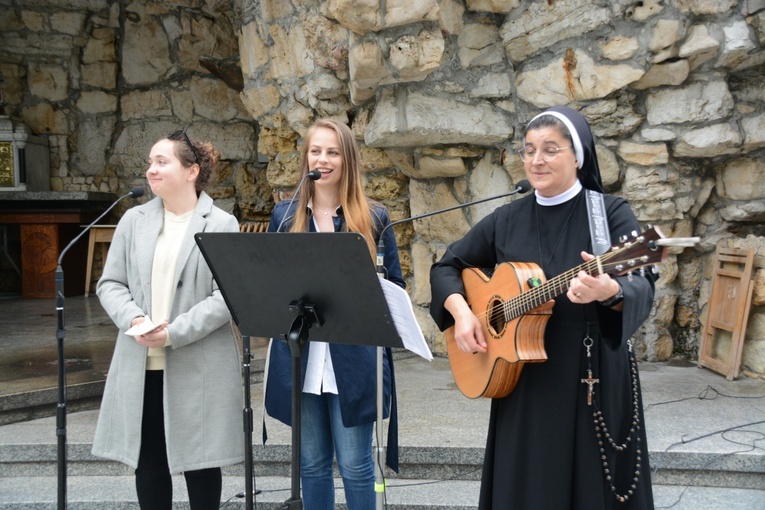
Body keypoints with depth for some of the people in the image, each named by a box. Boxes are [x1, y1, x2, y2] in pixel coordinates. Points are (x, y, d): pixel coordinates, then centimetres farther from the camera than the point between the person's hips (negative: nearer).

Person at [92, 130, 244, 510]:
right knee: (148, 462, 11)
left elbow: (227, 296, -12)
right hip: (141, 367, 4)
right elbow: (110, 283, 8)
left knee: (199, 461, 8)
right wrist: (133, 319, -12)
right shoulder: (134, 221, 8)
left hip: (199, 368, -4)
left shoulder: (222, 225, -5)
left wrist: (174, 333, -19)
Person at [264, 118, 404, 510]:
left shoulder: (373, 218, 2)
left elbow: (393, 286, 3)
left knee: (355, 465, 3)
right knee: (311, 463, 12)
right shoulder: (285, 216, 9)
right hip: (300, 360, 3)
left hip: (355, 360, -2)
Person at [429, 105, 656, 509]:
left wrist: (609, 291, -41)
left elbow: (642, 288, -19)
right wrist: (461, 312, -5)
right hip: (522, 382, 4)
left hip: (595, 380, -3)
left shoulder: (612, 213, -6)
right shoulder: (506, 220, 6)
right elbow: (446, 266, 13)